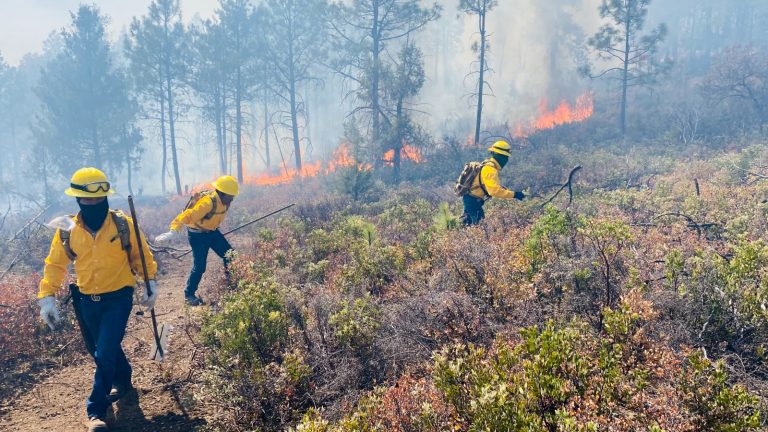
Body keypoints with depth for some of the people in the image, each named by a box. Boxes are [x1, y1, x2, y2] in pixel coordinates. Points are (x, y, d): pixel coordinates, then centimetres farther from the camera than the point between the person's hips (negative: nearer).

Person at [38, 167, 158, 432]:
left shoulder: (123, 224, -10)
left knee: (105, 353, -9)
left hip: (118, 298, -3)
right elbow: (55, 265, 4)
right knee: (100, 350, 18)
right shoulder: (67, 231, -5)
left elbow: (141, 256, 2)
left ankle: (97, 410, 5)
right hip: (86, 301, 4)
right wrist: (46, 297, -3)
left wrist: (151, 283, -1)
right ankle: (123, 382, 46)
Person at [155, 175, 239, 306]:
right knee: (199, 266, -9)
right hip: (198, 235, -8)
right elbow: (187, 216, -36)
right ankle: (189, 295, 9)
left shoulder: (224, 201, -6)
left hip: (212, 232, 8)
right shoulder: (208, 203, -31)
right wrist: (173, 232, -44)